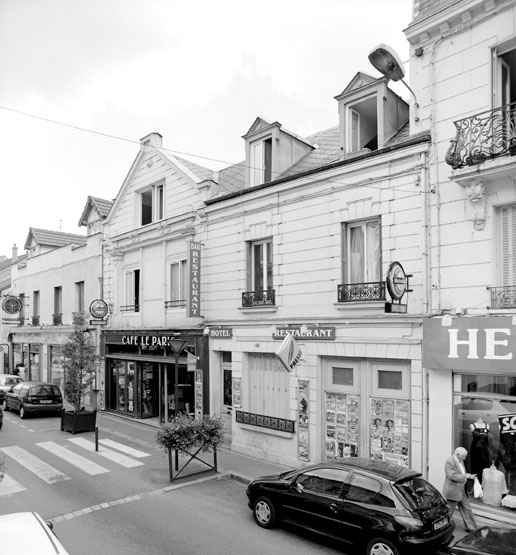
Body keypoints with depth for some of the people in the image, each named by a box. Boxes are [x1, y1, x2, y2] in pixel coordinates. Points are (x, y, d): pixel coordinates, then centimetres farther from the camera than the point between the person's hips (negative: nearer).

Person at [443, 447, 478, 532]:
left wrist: (470, 476, 5)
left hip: (462, 491, 9)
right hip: (453, 492, -9)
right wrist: (465, 476, -21)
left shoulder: (460, 461, 9)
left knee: (467, 509, 14)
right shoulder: (449, 461, -22)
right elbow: (452, 476, -28)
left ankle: (471, 527, 26)